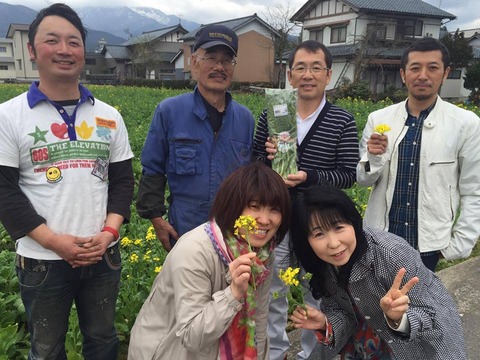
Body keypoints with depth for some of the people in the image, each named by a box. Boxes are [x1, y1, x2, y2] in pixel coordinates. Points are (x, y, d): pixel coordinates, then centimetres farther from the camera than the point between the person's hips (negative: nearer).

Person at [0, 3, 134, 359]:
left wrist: (109, 232, -9)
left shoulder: (109, 116, 4)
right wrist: (54, 241, -16)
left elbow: (123, 179, 5)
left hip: (103, 256, 3)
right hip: (42, 261, -2)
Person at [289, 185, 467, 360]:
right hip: (380, 330, 4)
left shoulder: (392, 254, -32)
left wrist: (399, 319, -41)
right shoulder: (323, 265, -17)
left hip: (429, 336, -3)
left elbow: (430, 317, -23)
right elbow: (342, 312, -7)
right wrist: (325, 323, -25)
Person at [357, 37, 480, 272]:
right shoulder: (378, 119, -3)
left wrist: (458, 246, -3)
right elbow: (363, 180, 2)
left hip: (429, 243, -1)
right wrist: (373, 158, -17)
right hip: (380, 238, 2)